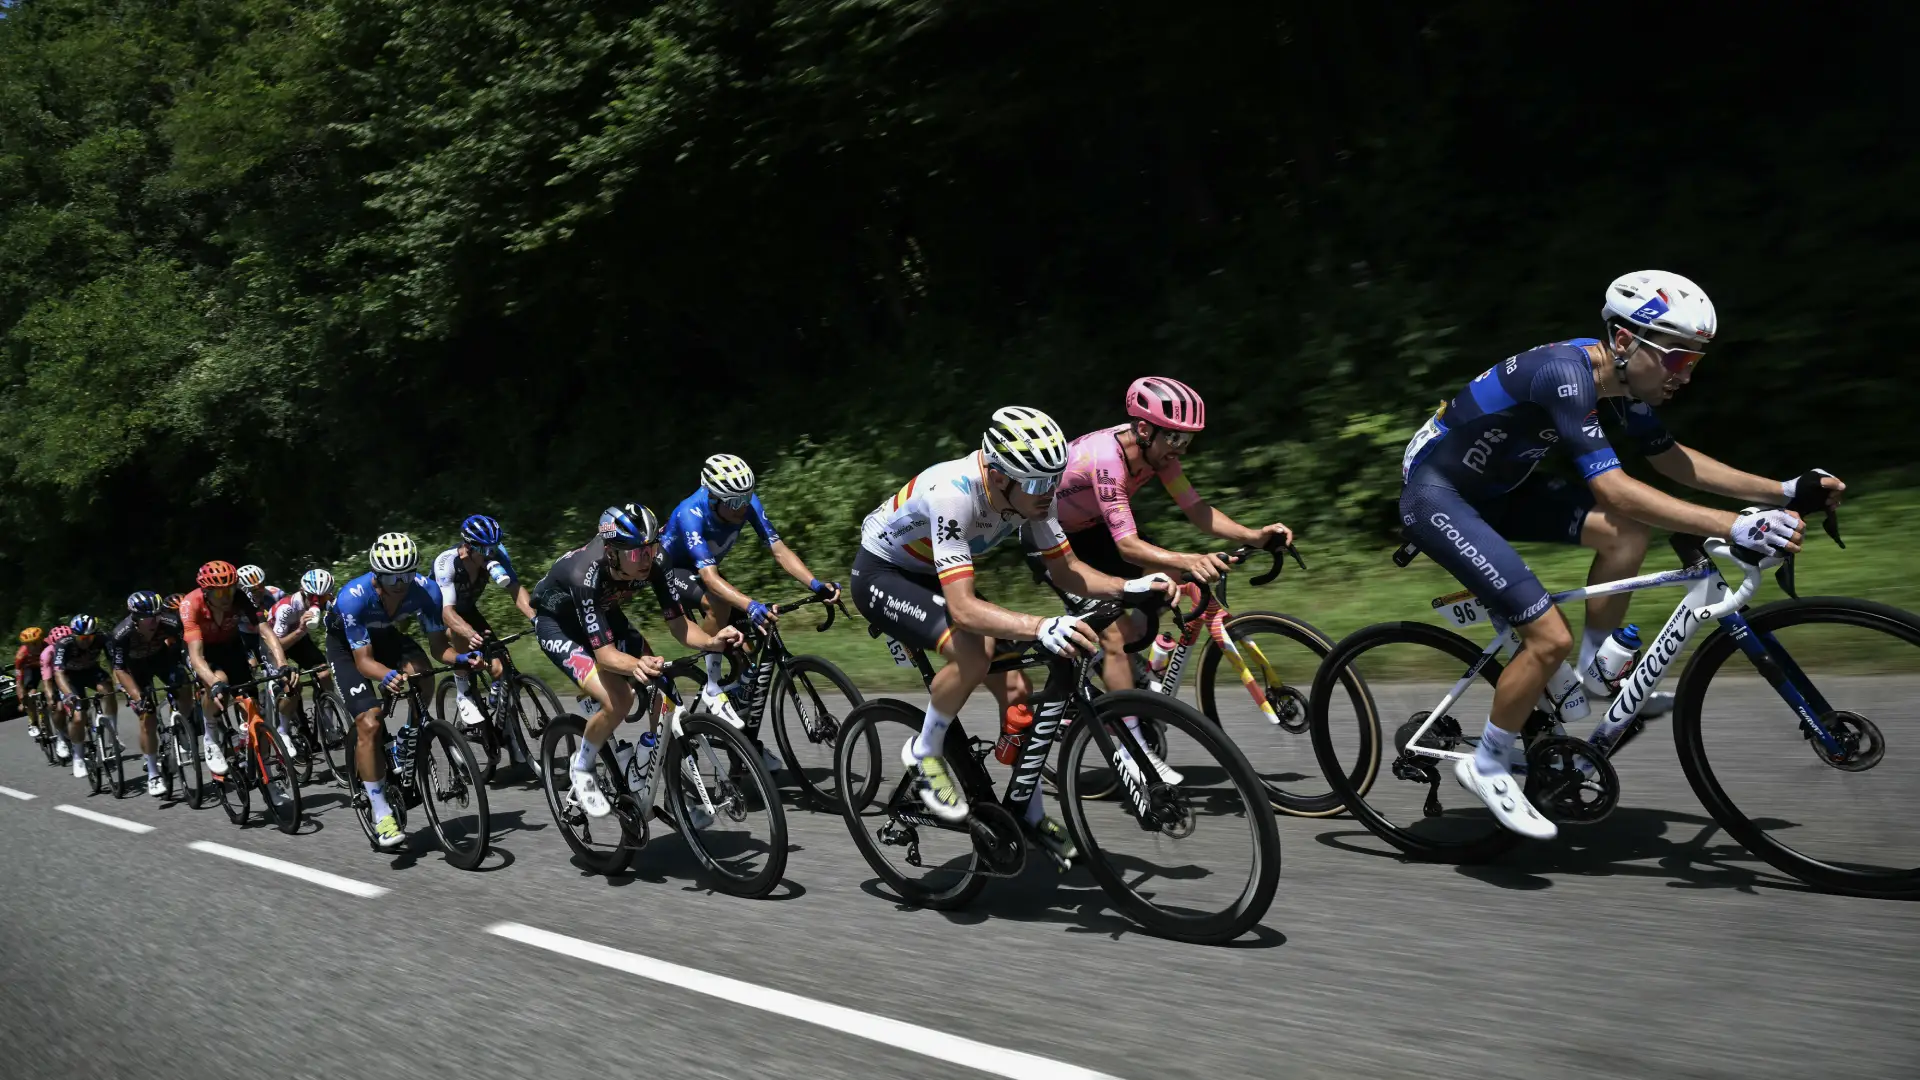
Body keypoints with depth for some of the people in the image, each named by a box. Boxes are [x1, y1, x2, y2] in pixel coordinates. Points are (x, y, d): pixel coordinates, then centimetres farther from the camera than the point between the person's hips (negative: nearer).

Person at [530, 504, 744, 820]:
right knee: (618, 701, -25)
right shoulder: (586, 576, -41)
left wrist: (712, 641, -42)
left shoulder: (652, 564, -28)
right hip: (556, 621, -5)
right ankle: (581, 768, 4)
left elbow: (677, 623, -21)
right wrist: (636, 665, -64)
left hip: (604, 612, 5)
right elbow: (605, 653, -42)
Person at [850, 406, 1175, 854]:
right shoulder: (953, 494, -39)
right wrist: (1041, 627, -58)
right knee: (973, 653, -33)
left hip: (932, 576, 7)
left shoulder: (1030, 493, -18)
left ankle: (1031, 815, 14)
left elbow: (1065, 569, -7)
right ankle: (924, 753, -6)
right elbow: (964, 608, -44)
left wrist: (1129, 587, -24)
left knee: (1015, 690, -4)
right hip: (880, 574, -7)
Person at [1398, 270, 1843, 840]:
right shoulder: (1566, 374, -28)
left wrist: (1784, 490, 2)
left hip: (1493, 486, 9)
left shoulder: (1619, 380, -1)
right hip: (1434, 492, -9)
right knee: (1551, 637, -16)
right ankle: (1487, 765, 3)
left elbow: (1672, 458, 9)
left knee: (1627, 535, -4)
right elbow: (1613, 489, -36)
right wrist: (1734, 526, -39)